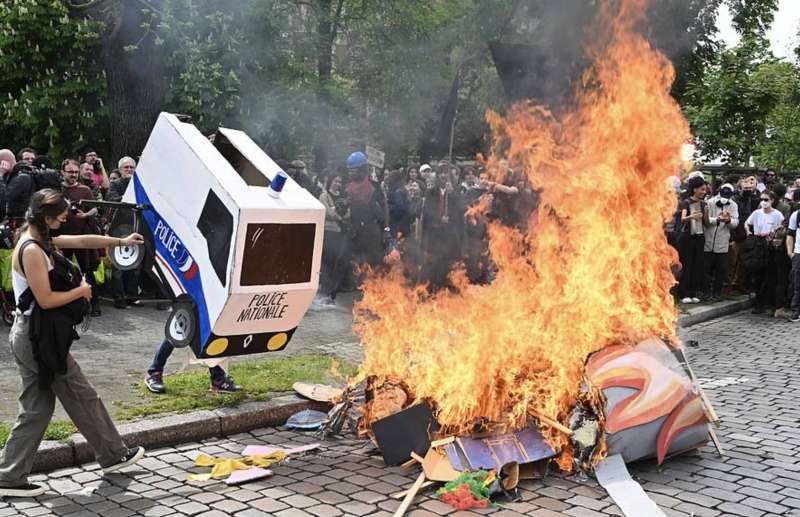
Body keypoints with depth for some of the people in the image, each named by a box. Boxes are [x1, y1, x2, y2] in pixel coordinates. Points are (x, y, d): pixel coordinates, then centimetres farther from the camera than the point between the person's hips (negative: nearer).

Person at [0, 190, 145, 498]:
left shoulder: (39, 240, 10)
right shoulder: (32, 250, -19)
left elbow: (82, 241, 20)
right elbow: (46, 299, -21)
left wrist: (121, 241, 23)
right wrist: (81, 291, -6)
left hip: (31, 337, 10)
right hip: (38, 338, -10)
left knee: (36, 408, 11)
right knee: (82, 397, 6)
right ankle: (113, 455, 21)